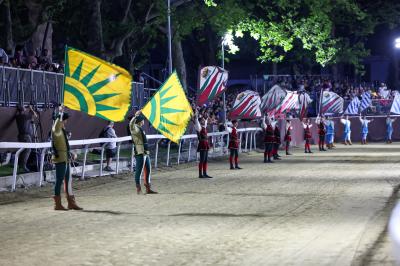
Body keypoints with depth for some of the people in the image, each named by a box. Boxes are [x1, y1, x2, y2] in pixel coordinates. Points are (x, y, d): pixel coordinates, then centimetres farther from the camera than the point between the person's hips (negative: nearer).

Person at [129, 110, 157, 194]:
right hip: (140, 153, -10)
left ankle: (148, 189, 22)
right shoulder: (135, 128, -10)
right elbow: (131, 124, -33)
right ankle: (138, 189, -5)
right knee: (139, 171, -8)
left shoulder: (140, 128, 18)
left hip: (145, 153, 10)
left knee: (148, 170, 14)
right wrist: (135, 116, -42)